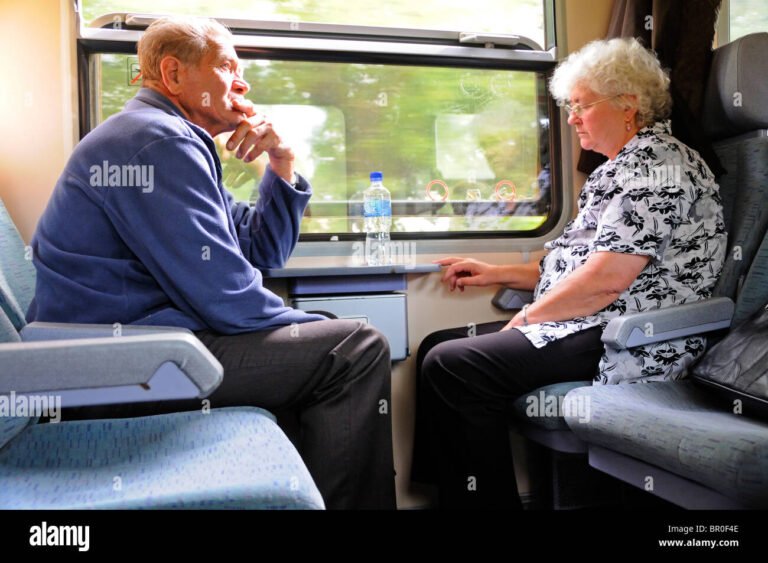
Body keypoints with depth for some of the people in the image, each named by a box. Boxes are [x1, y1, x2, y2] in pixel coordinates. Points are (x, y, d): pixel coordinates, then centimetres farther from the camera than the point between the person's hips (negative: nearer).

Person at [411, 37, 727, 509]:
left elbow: (608, 278, -21)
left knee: (450, 367, -23)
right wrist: (497, 274, 13)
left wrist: (528, 316, -9)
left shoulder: (655, 161, -11)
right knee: (436, 347, 5)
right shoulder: (620, 169, 21)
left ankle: (489, 500, -6)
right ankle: (442, 491, 8)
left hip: (627, 342, -11)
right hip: (590, 327, 11)